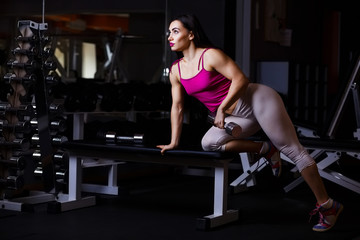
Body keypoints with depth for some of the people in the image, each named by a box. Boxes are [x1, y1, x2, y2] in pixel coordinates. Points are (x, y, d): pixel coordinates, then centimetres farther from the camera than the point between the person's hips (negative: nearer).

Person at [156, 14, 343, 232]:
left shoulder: (210, 55, -13)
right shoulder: (176, 71, 8)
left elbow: (240, 79, -18)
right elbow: (177, 107, 13)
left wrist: (222, 109, -20)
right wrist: (174, 142, 12)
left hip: (258, 100, -7)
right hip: (238, 115, 7)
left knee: (293, 150, -7)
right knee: (209, 143, -17)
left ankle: (327, 205, 0)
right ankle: (265, 150, -1)